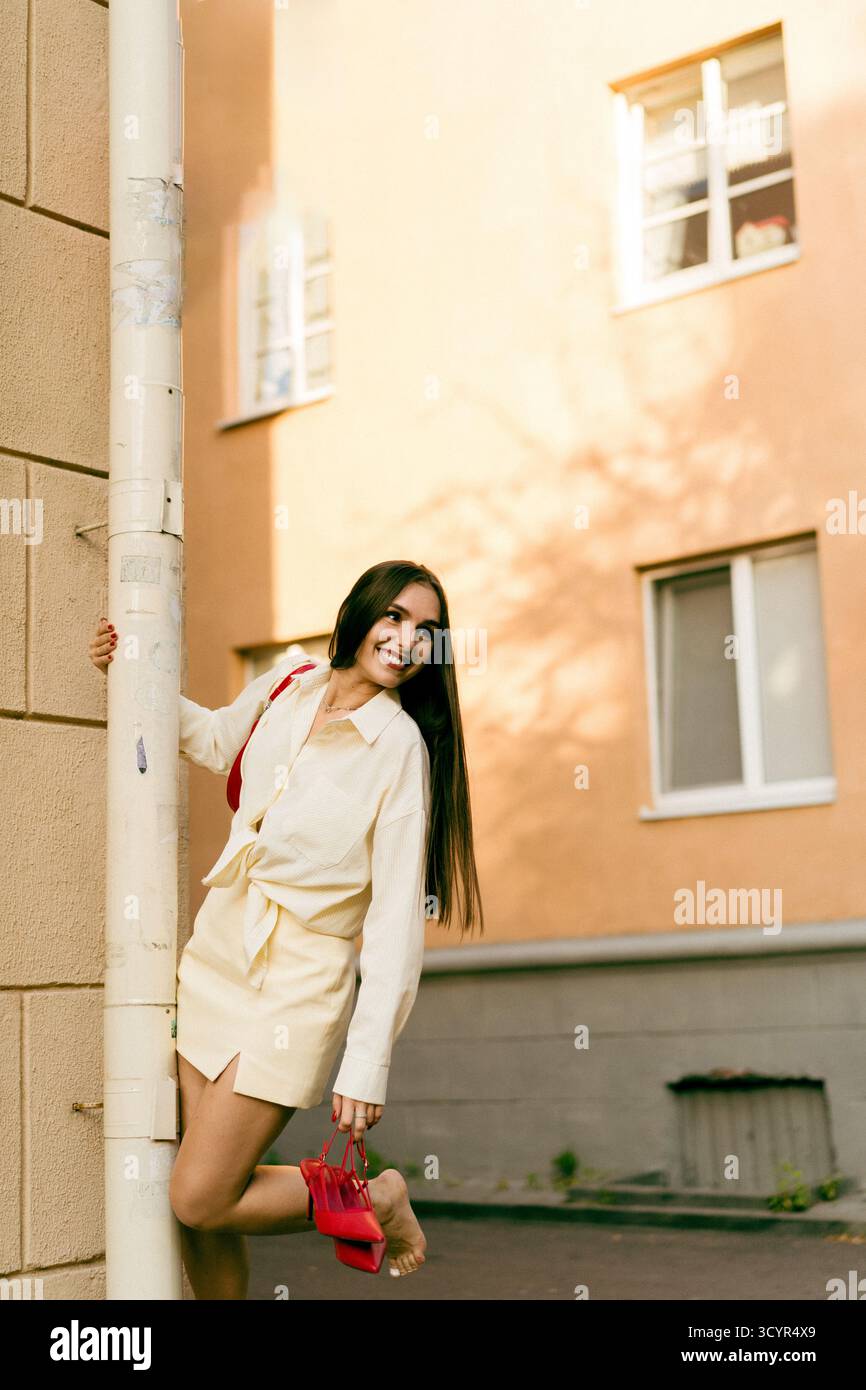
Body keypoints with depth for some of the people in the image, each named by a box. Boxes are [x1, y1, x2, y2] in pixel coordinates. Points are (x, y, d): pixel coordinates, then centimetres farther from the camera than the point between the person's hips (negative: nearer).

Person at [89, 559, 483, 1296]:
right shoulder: (289, 681, 2)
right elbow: (220, 741, 25)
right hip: (214, 955, 6)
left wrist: (367, 1065, -19)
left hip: (297, 985, -6)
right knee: (201, 1211, 7)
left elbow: (397, 919, -16)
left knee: (199, 1201, -5)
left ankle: (376, 1200, 14)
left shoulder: (401, 745, -15)